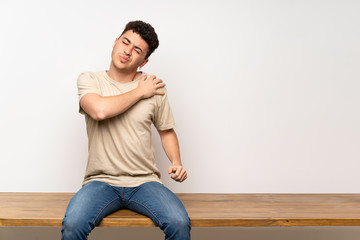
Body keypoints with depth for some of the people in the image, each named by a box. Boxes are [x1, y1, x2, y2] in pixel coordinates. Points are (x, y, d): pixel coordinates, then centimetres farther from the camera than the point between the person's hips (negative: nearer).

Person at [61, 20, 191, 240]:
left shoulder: (154, 88, 6)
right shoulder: (89, 80, 3)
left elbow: (166, 130, 17)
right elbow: (100, 110, -20)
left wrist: (176, 162, -1)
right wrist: (140, 92, -7)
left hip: (144, 182, 1)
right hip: (101, 181, -1)